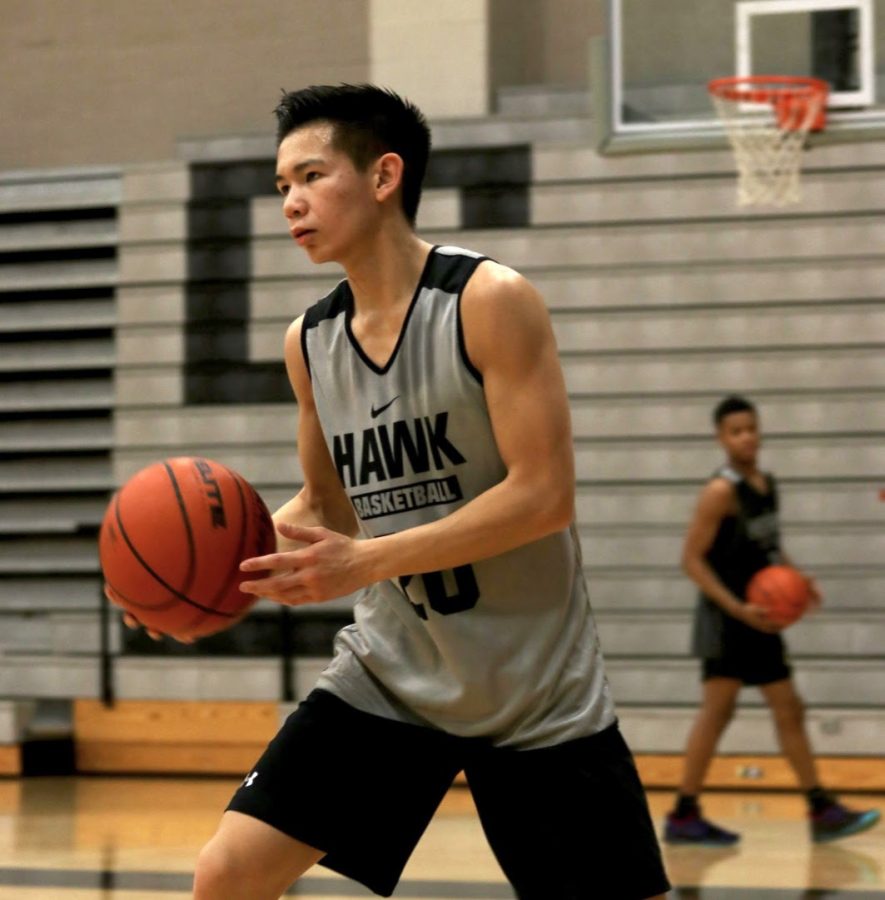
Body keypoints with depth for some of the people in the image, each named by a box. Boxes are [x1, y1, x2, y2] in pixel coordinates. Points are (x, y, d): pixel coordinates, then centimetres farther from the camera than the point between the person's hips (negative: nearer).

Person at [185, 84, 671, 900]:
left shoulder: (491, 302, -15)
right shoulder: (309, 342, 3)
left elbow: (545, 495, -21)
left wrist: (367, 562, -26)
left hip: (534, 694, -5)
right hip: (390, 672, 5)